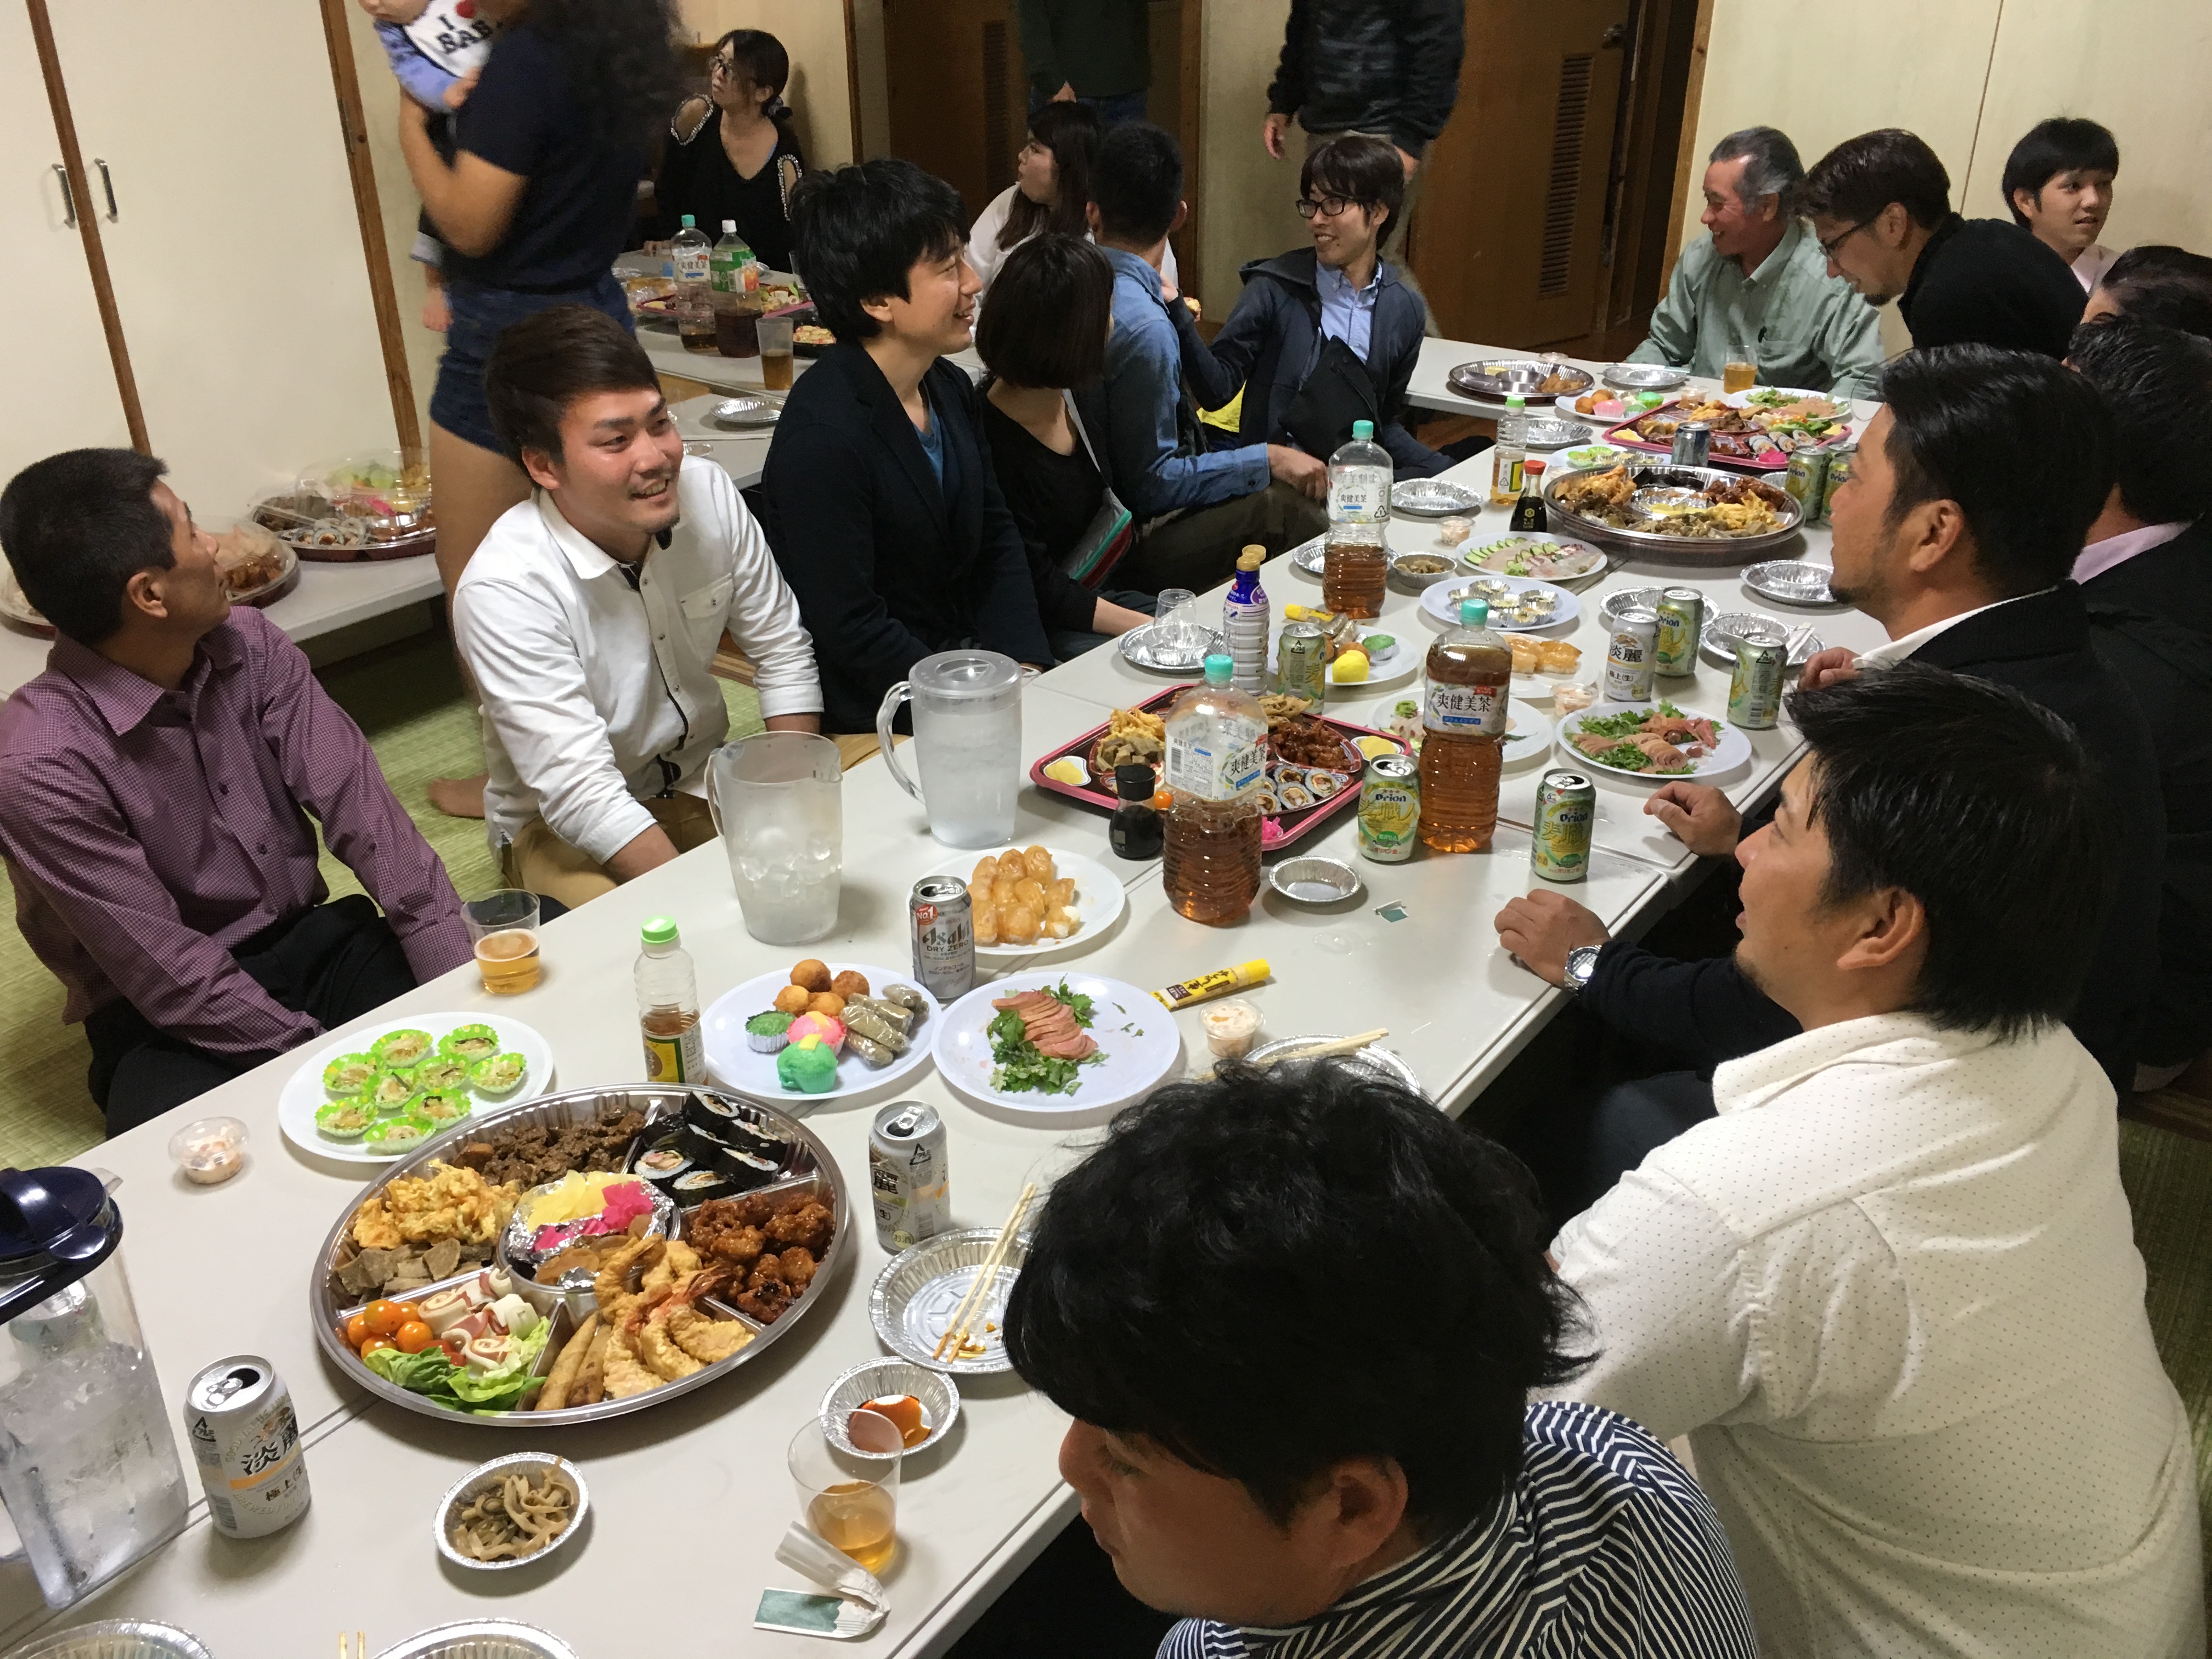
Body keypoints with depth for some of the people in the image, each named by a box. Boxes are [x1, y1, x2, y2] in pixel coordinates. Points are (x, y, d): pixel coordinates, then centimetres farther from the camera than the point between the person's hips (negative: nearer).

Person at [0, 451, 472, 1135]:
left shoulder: (248, 644, -5)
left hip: (315, 941, 5)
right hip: (177, 1025, -4)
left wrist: (464, 978, -23)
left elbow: (357, 805, -12)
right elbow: (173, 976, -20)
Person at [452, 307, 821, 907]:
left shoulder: (707, 492, -12)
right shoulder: (503, 589, -26)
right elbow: (582, 796, -29)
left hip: (702, 780, 6)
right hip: (562, 829, -5)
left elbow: (783, 654, -1)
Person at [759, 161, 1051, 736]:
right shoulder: (822, 438, -23)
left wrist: (1025, 673, -4)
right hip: (879, 722, -8)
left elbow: (997, 540, 11)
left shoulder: (951, 389, 6)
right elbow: (851, 630, -21)